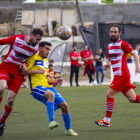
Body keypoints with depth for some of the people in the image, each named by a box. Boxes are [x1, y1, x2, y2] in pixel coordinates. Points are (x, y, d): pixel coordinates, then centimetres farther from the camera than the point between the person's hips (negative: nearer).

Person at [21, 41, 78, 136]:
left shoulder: (46, 61, 25)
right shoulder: (34, 58, 0)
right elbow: (23, 72, -7)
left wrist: (55, 81, 15)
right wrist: (37, 71, -16)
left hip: (46, 86, 8)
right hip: (36, 87, -8)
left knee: (64, 105, -1)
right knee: (51, 95, -39)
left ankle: (68, 129, 14)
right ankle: (51, 121, -44)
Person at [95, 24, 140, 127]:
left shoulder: (123, 44, -8)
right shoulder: (109, 46, 17)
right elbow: (110, 59, 27)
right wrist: (107, 64, 5)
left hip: (122, 75, -8)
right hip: (118, 75, 8)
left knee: (109, 95, -11)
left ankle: (106, 121, -5)